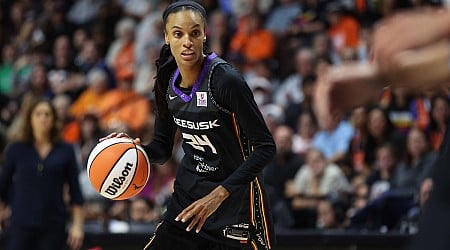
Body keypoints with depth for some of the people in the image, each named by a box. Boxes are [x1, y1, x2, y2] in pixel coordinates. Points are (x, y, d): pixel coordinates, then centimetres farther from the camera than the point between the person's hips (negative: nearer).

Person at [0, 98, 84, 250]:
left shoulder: (65, 151, 3)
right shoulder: (16, 149, 3)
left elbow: (75, 192, 5)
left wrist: (77, 225, -1)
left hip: (53, 226, 0)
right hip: (21, 224, 0)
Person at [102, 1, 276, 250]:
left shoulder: (225, 79, -21)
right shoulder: (167, 83, 0)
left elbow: (265, 147, -20)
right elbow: (162, 148, 11)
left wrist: (219, 194, -24)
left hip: (235, 199, -6)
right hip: (189, 192, 6)